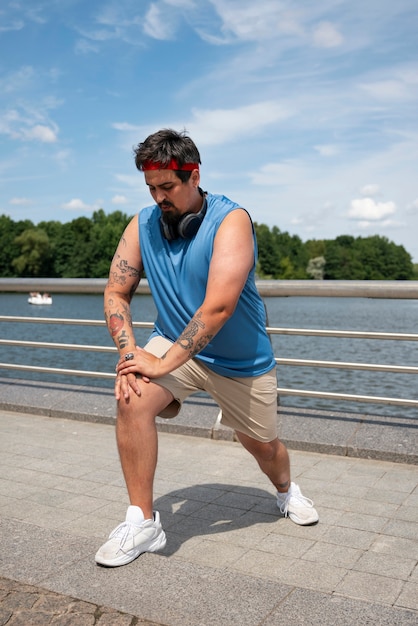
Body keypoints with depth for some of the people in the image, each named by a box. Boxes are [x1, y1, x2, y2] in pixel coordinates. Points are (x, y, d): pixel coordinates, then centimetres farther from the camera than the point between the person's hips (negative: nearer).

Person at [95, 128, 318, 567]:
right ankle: (142, 523, -12)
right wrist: (129, 354, -24)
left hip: (241, 360, -2)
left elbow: (218, 307, -32)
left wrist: (163, 364, -33)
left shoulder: (231, 220, -23)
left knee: (263, 445, 14)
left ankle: (286, 490, 52)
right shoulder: (143, 225, -9)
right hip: (174, 343, 2)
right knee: (133, 399, -26)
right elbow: (116, 292, -8)